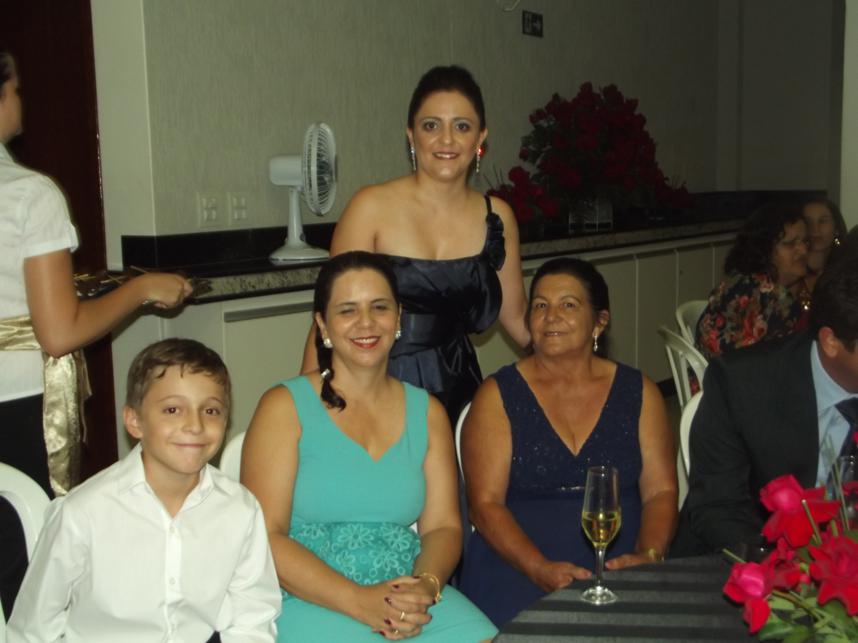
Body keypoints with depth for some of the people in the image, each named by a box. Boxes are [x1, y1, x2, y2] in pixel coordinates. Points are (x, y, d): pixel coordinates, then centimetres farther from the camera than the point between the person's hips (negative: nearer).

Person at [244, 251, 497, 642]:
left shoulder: (427, 412, 12)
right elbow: (265, 536, -8)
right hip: (310, 603, -4)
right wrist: (359, 601, -18)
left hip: (409, 600, 4)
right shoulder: (285, 407, -1)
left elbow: (442, 526, 9)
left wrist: (426, 585, -12)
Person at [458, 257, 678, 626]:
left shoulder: (638, 392, 10)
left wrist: (648, 556, -13)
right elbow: (486, 504, -4)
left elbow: (661, 492, 6)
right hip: (520, 565, -2)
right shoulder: (498, 396, 3)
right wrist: (541, 568, -18)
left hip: (621, 563, 2)